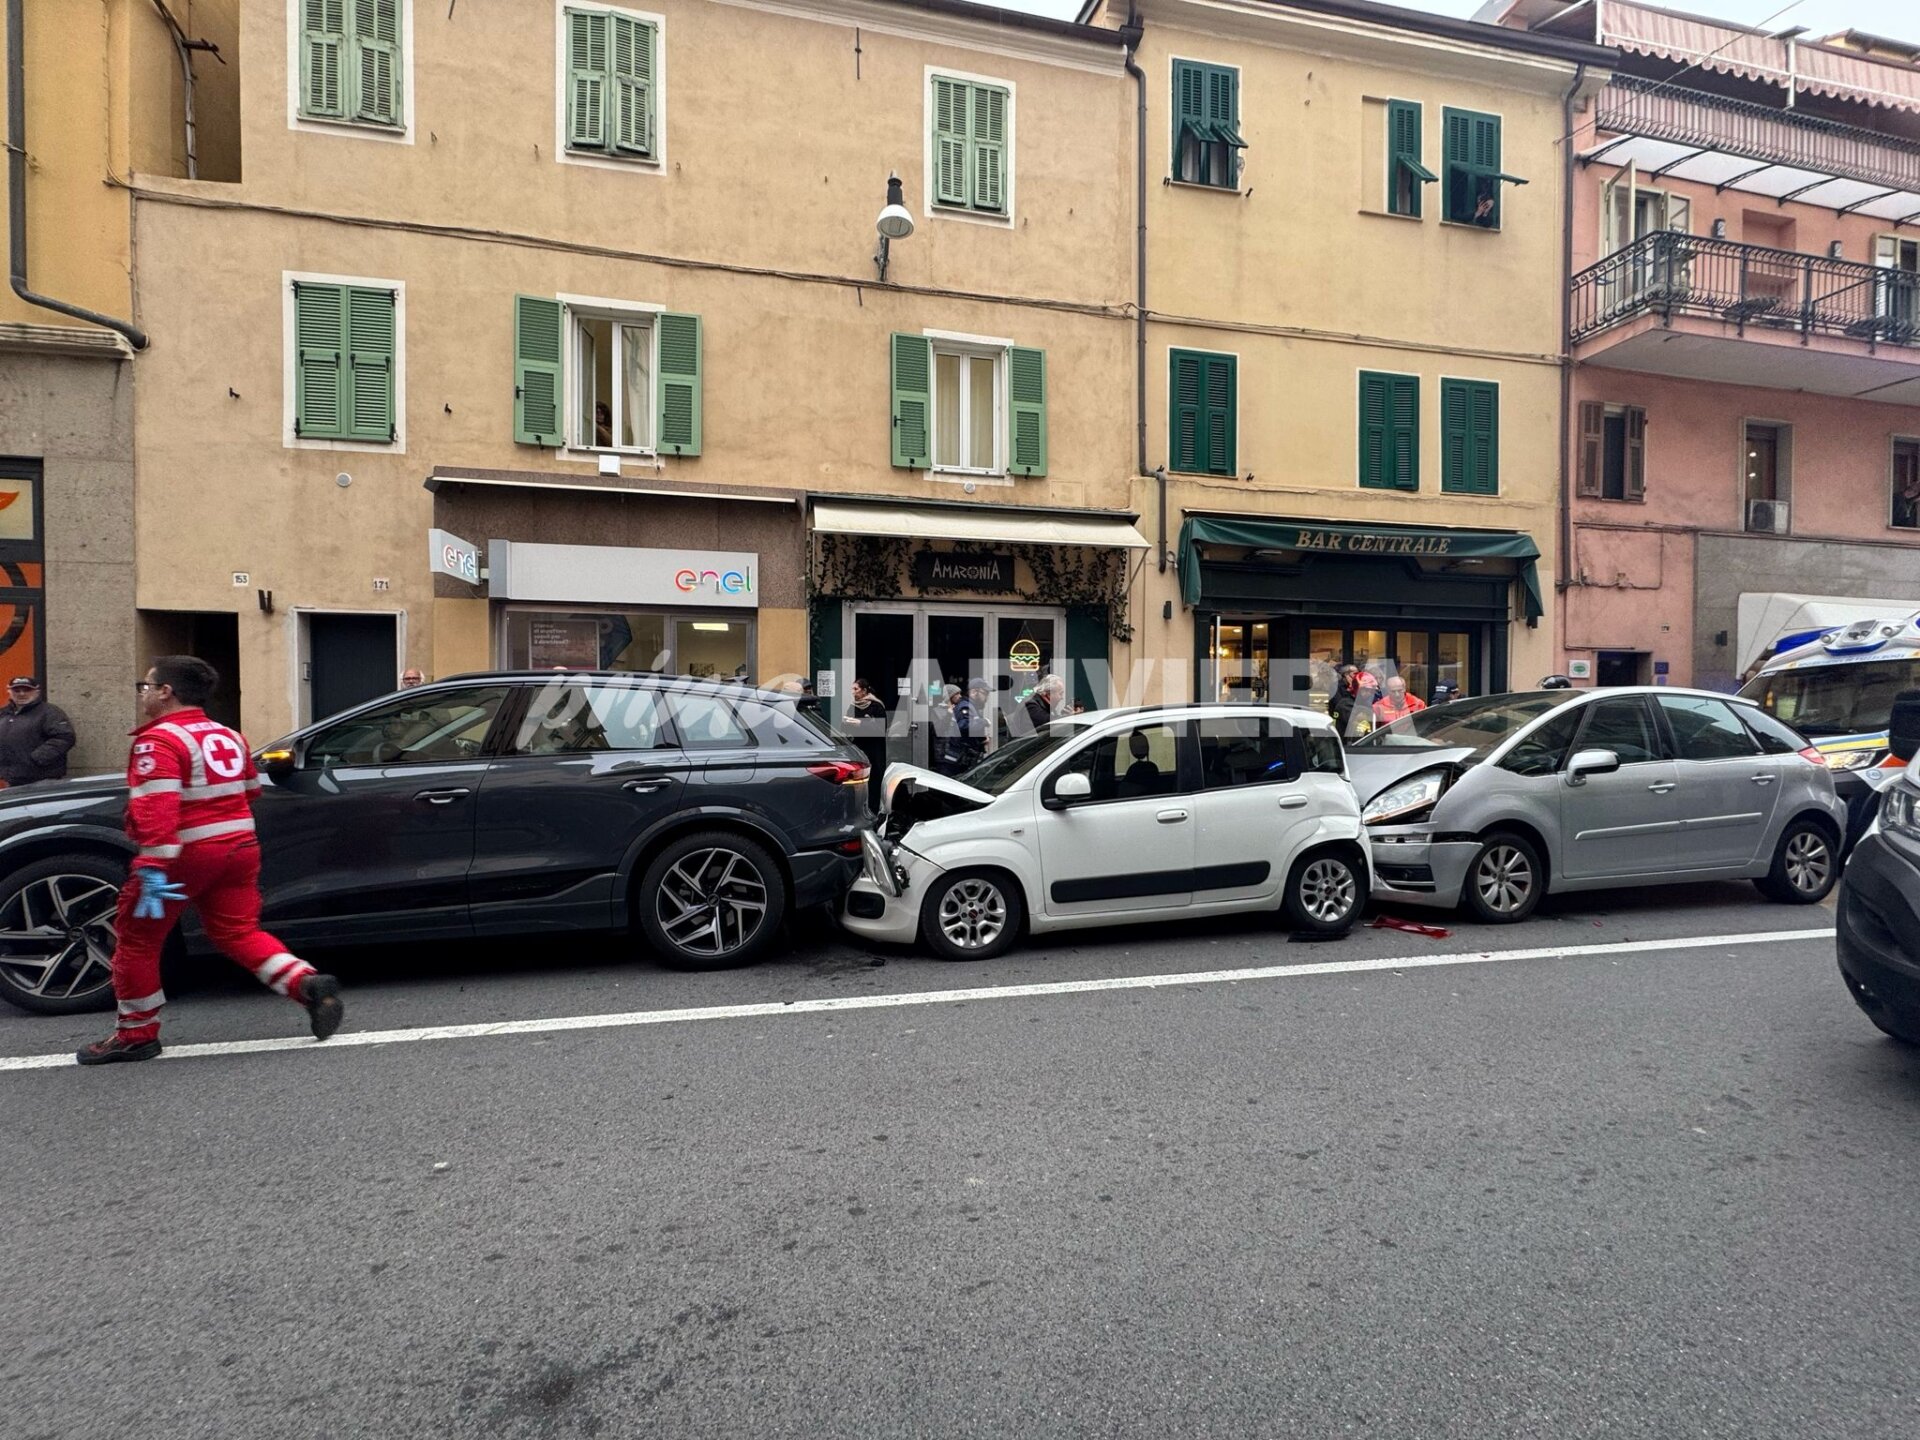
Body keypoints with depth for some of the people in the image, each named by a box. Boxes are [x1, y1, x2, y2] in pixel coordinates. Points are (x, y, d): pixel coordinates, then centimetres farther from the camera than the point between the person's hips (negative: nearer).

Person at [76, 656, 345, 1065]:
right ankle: (309, 984, -6)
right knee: (239, 932, 12)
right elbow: (250, 791, 22)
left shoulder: (158, 742, -11)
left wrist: (152, 869, -26)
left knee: (137, 939, 11)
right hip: (240, 847, 7)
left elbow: (155, 808, -22)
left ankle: (136, 1034, 20)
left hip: (186, 855, -7)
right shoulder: (230, 736, 13)